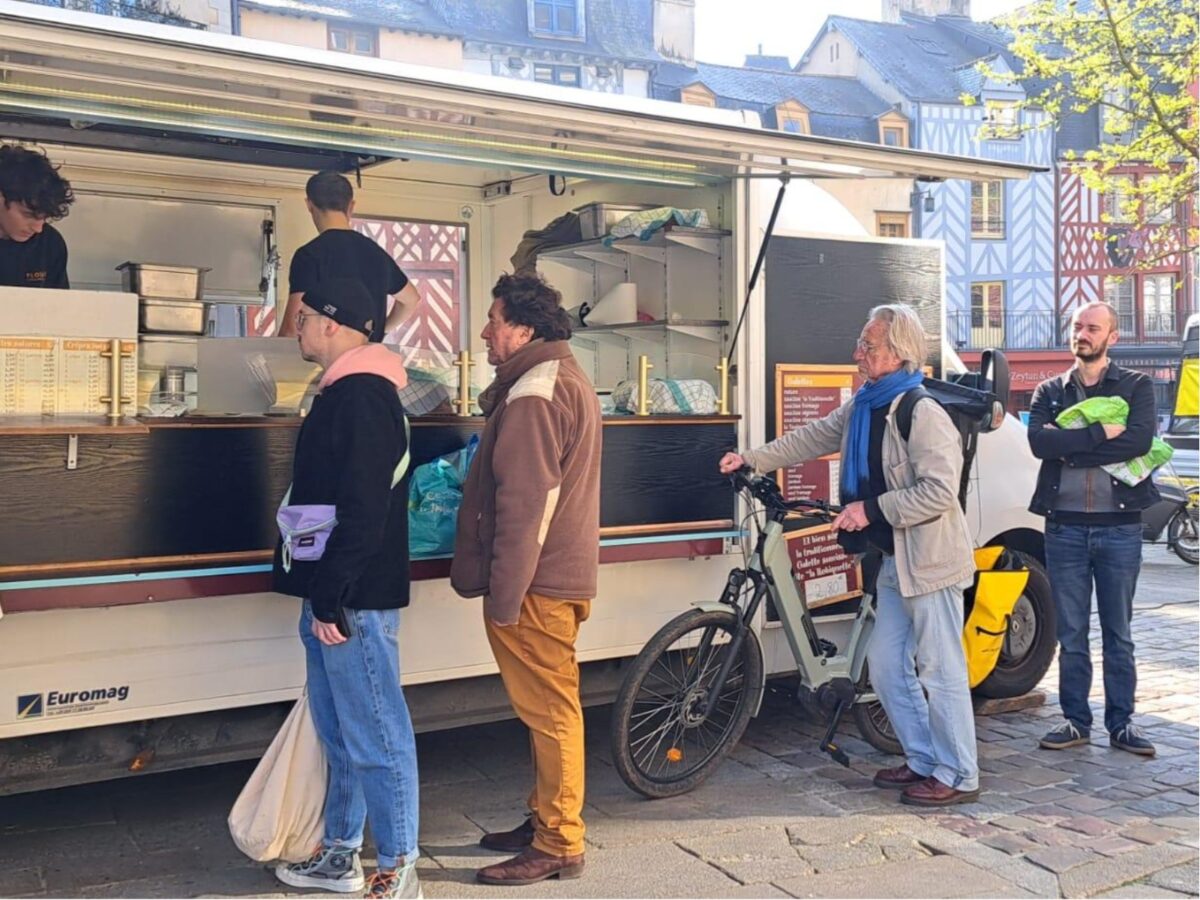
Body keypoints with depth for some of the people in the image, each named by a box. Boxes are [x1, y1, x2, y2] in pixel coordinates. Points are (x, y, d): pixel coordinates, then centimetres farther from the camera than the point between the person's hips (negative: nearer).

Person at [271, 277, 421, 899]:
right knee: (339, 731, 18)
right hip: (331, 595, 10)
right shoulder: (345, 393, 16)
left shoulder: (361, 398, -16)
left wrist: (331, 600, -21)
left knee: (374, 735, -2)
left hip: (354, 599, -10)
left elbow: (363, 511, -23)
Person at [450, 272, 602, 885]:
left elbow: (524, 507, -23)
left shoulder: (533, 396, -18)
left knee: (549, 712, -2)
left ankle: (558, 846, 9)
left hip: (535, 583, -11)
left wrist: (504, 597, -20)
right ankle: (545, 822, 30)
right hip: (561, 575, 11)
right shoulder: (566, 379, 16)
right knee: (550, 708, 17)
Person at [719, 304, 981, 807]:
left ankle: (958, 777, 12)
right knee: (886, 666, 15)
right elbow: (813, 439, 15)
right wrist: (751, 460, 10)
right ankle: (923, 760, 29)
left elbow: (939, 491, -24)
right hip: (895, 558, 10)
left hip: (931, 559, -9)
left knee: (940, 670, -1)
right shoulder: (863, 406, 9)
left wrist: (871, 509, -24)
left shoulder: (923, 414, -19)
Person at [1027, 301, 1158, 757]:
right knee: (1071, 634, 8)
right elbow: (1038, 441, -10)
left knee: (1118, 634, 8)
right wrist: (1100, 433, -16)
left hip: (1119, 526, -1)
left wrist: (1069, 448, -15)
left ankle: (1121, 723, 18)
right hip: (1064, 527, 1)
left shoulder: (1136, 386, 4)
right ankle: (1076, 720, 18)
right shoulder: (1050, 391, 9)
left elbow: (1139, 440, -15)